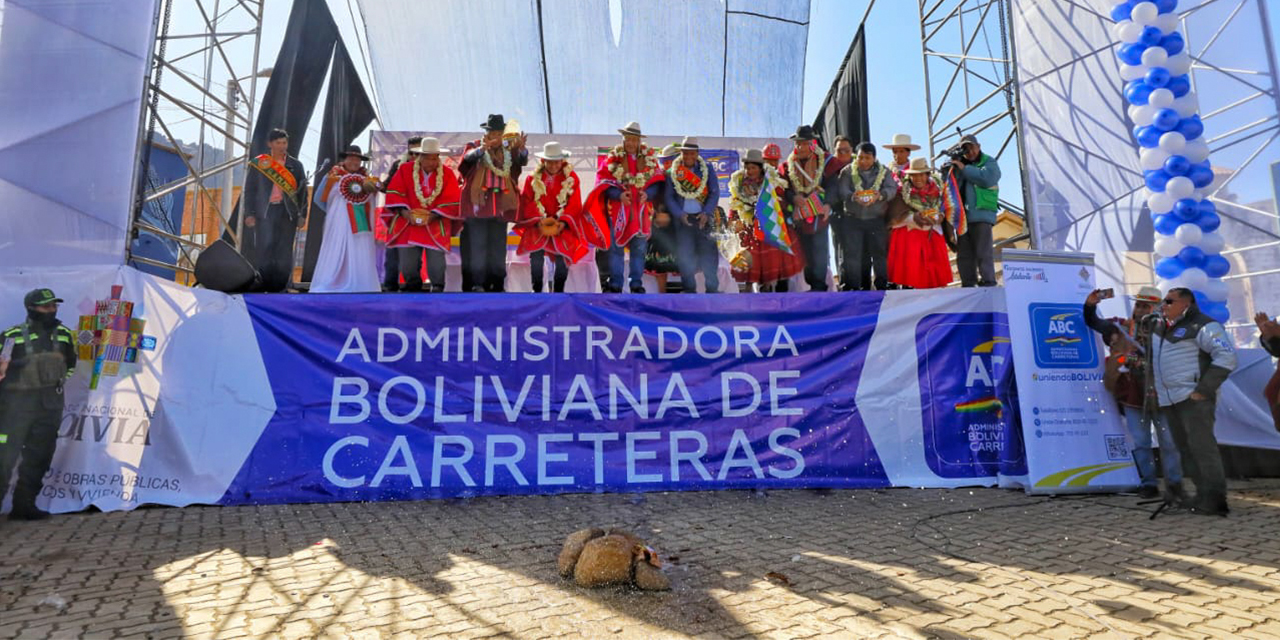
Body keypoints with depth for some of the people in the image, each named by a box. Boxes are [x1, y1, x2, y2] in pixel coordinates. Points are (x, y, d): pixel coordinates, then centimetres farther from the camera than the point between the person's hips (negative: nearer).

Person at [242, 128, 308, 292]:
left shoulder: (295, 165, 11)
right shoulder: (258, 163, 7)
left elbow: (302, 191, 10)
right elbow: (249, 189, 7)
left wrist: (302, 215, 3)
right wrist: (249, 214, -1)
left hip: (288, 212, 1)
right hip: (265, 212, -1)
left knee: (284, 252, 0)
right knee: (264, 250, -4)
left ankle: (281, 287, 5)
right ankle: (262, 286, 2)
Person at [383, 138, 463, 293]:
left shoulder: (448, 173, 0)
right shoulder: (405, 169, 3)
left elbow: (452, 200, -5)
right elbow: (394, 193, 2)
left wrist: (432, 216, -16)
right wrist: (405, 213, -13)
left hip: (436, 223, -1)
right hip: (408, 221, 1)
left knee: (436, 264, -12)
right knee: (407, 262, -4)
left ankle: (437, 289, 12)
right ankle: (413, 287, 20)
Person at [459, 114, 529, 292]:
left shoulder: (509, 149, 11)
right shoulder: (476, 146, 5)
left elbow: (522, 160, -8)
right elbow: (468, 157, -17)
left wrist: (521, 148, -31)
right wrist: (482, 148, -38)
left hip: (501, 204, 3)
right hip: (479, 203, -3)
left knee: (498, 247, 7)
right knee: (477, 246, -4)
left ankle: (497, 285, 13)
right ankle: (477, 283, -1)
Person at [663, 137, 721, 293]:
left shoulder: (707, 169, 6)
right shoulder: (672, 172, 6)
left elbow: (715, 192, 3)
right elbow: (669, 197, 4)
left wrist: (706, 213, -10)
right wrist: (679, 214, -11)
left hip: (703, 217, 0)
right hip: (683, 218, 0)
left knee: (708, 251, -5)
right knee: (684, 254, -3)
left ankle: (712, 288, 2)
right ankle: (689, 290, 8)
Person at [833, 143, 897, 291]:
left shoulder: (884, 171, 6)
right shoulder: (847, 171, 4)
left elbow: (892, 188, -7)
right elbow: (841, 191, -8)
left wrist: (880, 195, -29)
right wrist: (853, 197, -30)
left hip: (877, 219, 1)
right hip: (853, 219, -1)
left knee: (880, 253, 4)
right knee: (851, 254, -2)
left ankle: (882, 285, 15)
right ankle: (851, 287, 5)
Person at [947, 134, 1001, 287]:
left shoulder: (989, 163, 6)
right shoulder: (959, 164, 21)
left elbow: (986, 178, -15)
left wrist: (964, 168, -10)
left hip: (981, 214, -5)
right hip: (962, 216, 6)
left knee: (983, 252, -11)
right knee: (964, 254, 6)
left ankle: (988, 285, -10)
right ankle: (968, 285, 10)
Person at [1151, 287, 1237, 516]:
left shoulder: (1203, 326, -8)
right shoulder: (1161, 328, 17)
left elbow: (1227, 357, -16)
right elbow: (1153, 358, 30)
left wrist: (1204, 390, -18)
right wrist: (1154, 387, 17)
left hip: (1193, 398, -8)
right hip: (1169, 401, 8)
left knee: (1201, 446, -11)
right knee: (1186, 448, 11)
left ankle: (1214, 499, -7)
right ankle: (1204, 495, 18)